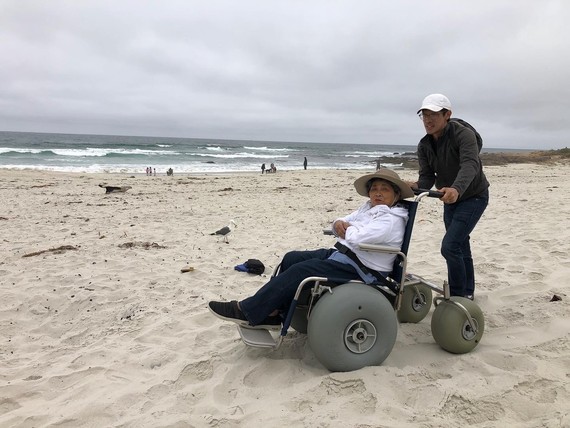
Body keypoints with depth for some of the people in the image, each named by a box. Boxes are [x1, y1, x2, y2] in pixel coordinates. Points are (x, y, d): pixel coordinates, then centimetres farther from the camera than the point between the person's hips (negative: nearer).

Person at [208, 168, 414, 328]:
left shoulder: (392, 220, -14)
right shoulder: (369, 207, 15)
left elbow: (356, 238, -28)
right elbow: (343, 224, 16)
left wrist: (348, 229, -6)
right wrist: (339, 223, -8)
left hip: (361, 269, -9)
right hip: (341, 254, 9)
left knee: (302, 270, -21)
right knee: (291, 258, -4)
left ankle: (247, 312, -15)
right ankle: (273, 312, 0)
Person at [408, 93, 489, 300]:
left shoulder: (463, 134, -25)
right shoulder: (424, 146, -6)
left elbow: (470, 165, -42)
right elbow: (427, 176, -13)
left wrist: (456, 189, -61)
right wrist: (416, 187, -36)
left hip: (473, 197, -7)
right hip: (450, 199, 7)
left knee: (450, 246, -18)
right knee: (461, 246, 17)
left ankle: (458, 297, -3)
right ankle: (467, 292, 33)